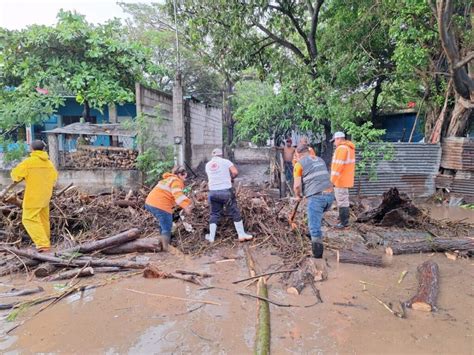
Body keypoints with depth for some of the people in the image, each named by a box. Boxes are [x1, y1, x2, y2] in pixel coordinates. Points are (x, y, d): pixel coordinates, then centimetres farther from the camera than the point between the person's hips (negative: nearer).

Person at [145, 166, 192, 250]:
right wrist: (186, 206, -38)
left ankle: (163, 244, 36)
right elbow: (178, 194, -26)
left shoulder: (169, 179, 24)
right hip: (160, 206, -10)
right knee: (167, 228, 0)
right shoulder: (177, 181, -6)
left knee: (163, 225, 25)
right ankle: (165, 249, -2)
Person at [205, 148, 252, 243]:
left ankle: (211, 237, 16)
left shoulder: (208, 165, 12)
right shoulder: (225, 161, -1)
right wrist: (230, 178, 8)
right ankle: (241, 234, 11)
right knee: (235, 212, 6)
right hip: (226, 191, -4)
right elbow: (235, 172, -11)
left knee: (214, 214, 14)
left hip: (213, 192, 4)